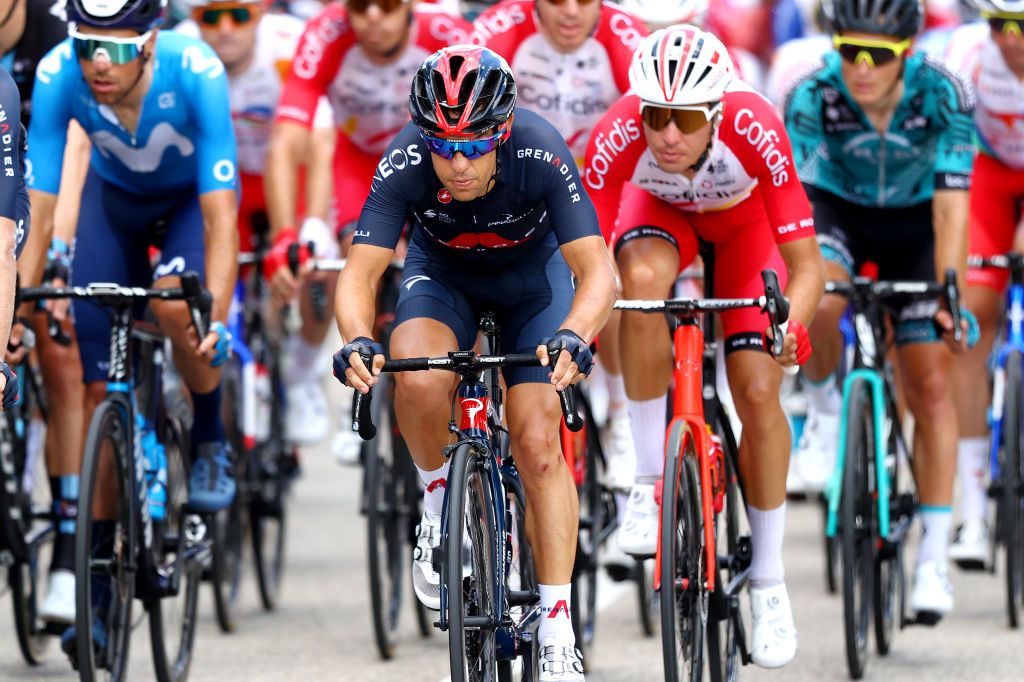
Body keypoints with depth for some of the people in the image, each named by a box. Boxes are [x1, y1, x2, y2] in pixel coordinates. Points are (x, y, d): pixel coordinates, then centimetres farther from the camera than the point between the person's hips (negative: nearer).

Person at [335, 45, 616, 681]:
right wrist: (357, 340, -53)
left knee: (538, 441, -14)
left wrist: (573, 337, -58)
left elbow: (597, 271, -38)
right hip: (443, 272, 1)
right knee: (420, 382, -32)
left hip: (531, 275, -1)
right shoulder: (406, 161, -32)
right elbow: (360, 272, -32)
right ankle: (441, 497, -1)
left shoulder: (540, 152, -35)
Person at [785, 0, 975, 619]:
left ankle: (934, 558, -3)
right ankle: (823, 400, -1)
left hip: (913, 224, 0)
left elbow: (950, 206, -31)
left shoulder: (944, 96, -28)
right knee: (815, 305, -34)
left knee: (932, 386, -8)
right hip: (839, 212, 0)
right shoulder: (811, 97, -28)